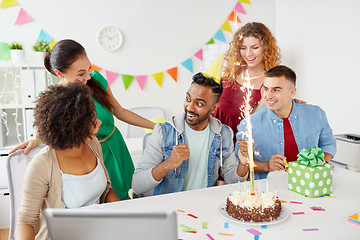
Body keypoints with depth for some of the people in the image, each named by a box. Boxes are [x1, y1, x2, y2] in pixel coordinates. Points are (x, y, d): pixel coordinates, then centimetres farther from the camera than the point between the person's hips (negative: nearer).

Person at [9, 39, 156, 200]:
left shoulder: (95, 79, -11)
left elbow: (120, 111, 2)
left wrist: (156, 126, 1)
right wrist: (36, 141, -21)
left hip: (115, 148, 3)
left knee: (124, 196, 12)